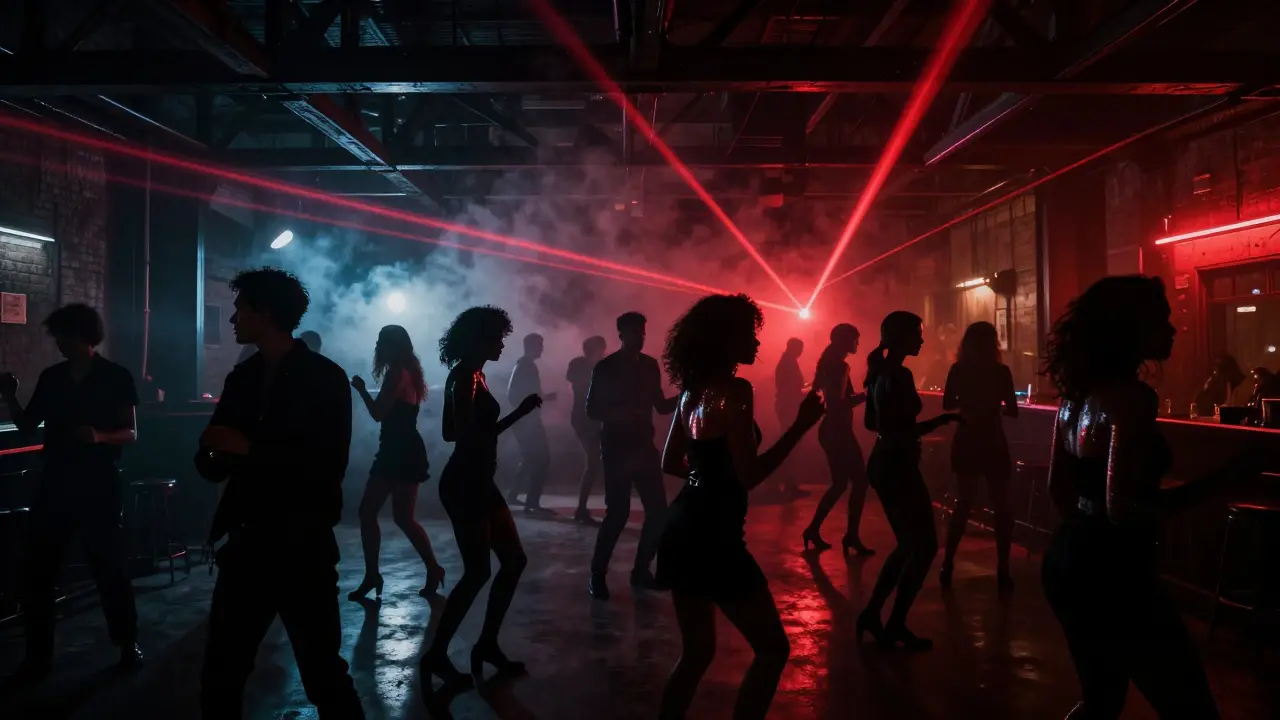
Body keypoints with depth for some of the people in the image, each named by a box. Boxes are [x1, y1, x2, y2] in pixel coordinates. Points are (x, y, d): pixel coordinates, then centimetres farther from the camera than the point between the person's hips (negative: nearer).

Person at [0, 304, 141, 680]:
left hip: (98, 486, -4)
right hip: (55, 485, 5)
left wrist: (100, 437, -25)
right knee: (38, 570, 5)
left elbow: (131, 433, -5)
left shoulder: (116, 377, -4)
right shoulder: (51, 378, 9)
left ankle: (128, 644, 16)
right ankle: (38, 654, 16)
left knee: (109, 567, 2)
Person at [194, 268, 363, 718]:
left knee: (324, 677, 4)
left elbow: (329, 468, -15)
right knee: (219, 676, 12)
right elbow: (214, 466, 8)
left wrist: (251, 450, -19)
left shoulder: (325, 378, -7)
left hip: (302, 550, -5)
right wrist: (215, 451, -14)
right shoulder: (242, 377, 9)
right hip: (246, 546, 6)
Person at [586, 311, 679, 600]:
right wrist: (622, 413, -23)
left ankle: (641, 570, 16)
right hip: (617, 448, -5)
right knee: (618, 512, -11)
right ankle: (597, 575, 3)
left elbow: (660, 405, 15)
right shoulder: (606, 368, -5)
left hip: (644, 446, 5)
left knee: (658, 509, 1)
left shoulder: (649, 365, 9)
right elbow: (592, 410, -7)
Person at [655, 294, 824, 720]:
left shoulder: (692, 391, 11)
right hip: (713, 536, -9)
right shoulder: (735, 390, -14)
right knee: (772, 648, 4)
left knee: (697, 651, 19)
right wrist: (801, 426, -16)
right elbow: (749, 475, -20)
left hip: (684, 531, 9)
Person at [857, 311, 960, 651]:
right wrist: (944, 419, -17)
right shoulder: (900, 375, -19)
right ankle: (896, 624, 9)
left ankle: (871, 614, 20)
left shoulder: (880, 371, 10)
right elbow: (903, 432, -23)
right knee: (925, 546, 2)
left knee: (908, 544, 18)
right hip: (898, 466, -10)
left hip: (883, 463, 10)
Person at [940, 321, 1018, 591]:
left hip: (965, 443, 4)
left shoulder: (958, 370, -2)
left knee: (963, 504, 16)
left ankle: (948, 566, 16)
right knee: (1003, 508, 8)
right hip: (992, 444, -4)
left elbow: (948, 404, 6)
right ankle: (1002, 571, 5)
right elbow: (1012, 411, -9)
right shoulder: (1000, 371, -11)